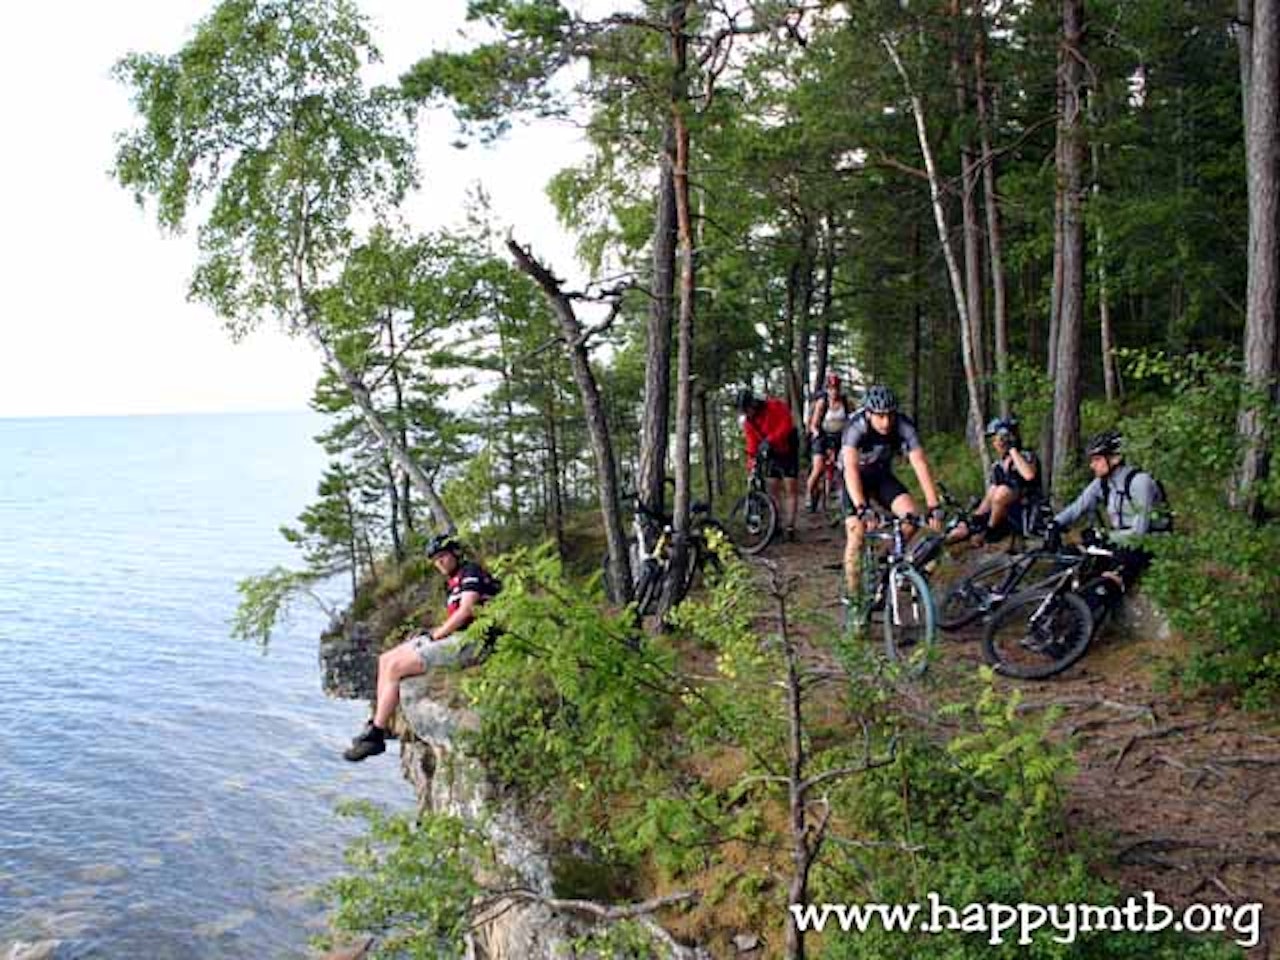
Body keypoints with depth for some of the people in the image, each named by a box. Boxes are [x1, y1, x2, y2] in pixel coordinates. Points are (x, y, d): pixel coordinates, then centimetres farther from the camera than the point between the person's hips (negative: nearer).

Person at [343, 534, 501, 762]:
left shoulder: (471, 572, -6)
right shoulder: (456, 580, 24)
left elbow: (465, 611, -18)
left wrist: (437, 634, -11)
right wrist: (435, 632, 4)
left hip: (466, 641, -10)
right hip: (454, 638, 10)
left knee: (395, 667, -17)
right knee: (386, 660, 6)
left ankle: (375, 735, -12)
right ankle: (379, 723, 3)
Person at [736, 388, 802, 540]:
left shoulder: (775, 406, -19)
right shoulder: (747, 418, -2)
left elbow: (786, 426, -30)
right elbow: (752, 441, 0)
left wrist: (770, 440, -40)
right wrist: (751, 461, -9)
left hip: (787, 451, -6)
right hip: (771, 454, 6)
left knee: (791, 489, -8)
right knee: (772, 489, 3)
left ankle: (790, 526, -9)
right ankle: (779, 522, 9)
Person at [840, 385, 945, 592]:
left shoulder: (904, 426, -25)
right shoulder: (856, 427, -32)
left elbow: (920, 464, -30)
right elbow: (850, 468, -44)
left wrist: (934, 507, -39)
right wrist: (862, 509, -56)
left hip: (882, 475, 3)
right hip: (857, 477, -3)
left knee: (911, 514, -20)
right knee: (856, 532, -16)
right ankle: (852, 594, -3)